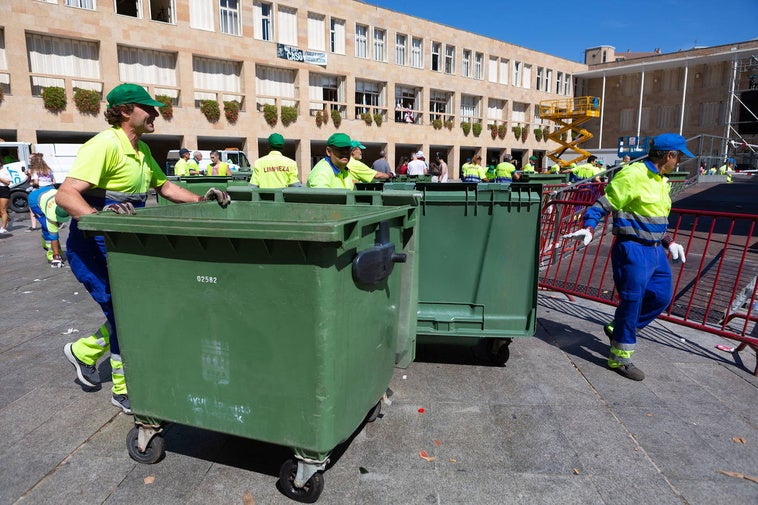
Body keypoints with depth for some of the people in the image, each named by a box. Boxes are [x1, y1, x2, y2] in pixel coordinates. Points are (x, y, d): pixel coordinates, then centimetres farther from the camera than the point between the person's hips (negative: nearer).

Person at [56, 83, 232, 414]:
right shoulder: (105, 144, -20)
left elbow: (164, 187, 18)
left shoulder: (142, 150, 9)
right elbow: (65, 194, -28)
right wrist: (98, 215, -46)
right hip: (93, 248, -9)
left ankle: (83, 352, 40)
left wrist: (201, 200, 3)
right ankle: (124, 391, 15)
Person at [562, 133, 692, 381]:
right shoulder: (632, 175, -15)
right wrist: (589, 228, -32)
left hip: (655, 250, 10)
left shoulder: (661, 180, 14)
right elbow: (603, 204, -18)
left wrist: (668, 242, 21)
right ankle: (620, 357, 11)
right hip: (632, 249, -10)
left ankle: (619, 330, 31)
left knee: (661, 298, 14)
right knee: (631, 301, -3)